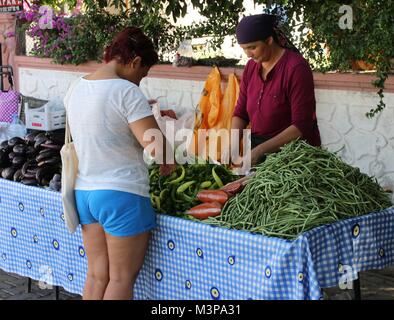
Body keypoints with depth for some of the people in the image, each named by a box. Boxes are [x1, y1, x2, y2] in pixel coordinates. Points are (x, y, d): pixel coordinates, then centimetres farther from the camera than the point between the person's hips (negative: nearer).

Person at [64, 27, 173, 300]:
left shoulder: (76, 89, 8)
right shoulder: (127, 92, -16)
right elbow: (154, 144, -20)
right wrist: (168, 164, 0)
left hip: (83, 192, 8)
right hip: (122, 194, -7)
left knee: (96, 274, 13)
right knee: (122, 277, 3)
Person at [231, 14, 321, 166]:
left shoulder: (296, 68, -16)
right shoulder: (251, 67, 5)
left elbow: (301, 126, -20)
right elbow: (240, 112, 10)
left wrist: (259, 150, -24)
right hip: (259, 151, 6)